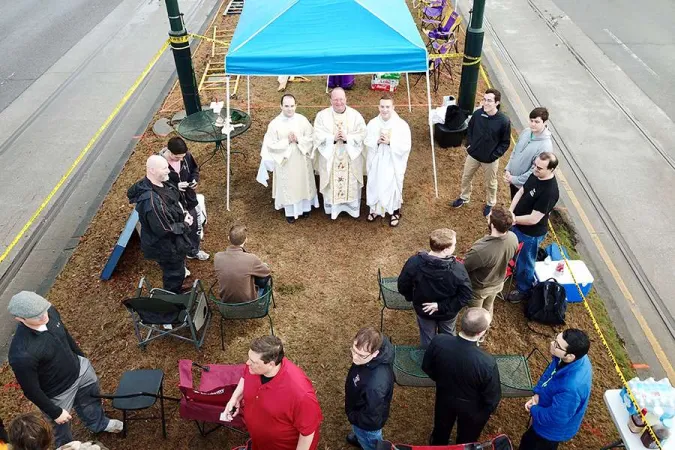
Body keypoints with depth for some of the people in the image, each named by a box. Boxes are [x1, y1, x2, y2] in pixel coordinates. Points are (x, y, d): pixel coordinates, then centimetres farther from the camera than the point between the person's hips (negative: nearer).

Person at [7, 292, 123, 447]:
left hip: (80, 368, 6)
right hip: (58, 394, -6)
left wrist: (81, 356, 16)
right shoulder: (21, 354, -41)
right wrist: (55, 412, -12)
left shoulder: (50, 311, -22)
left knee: (91, 399, 34)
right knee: (62, 430, 24)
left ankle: (99, 424, 65)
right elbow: (31, 390, -25)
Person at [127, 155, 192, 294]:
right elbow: (164, 229, -32)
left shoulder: (161, 183, -10)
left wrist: (183, 212, -3)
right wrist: (185, 224, -18)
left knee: (177, 267, 35)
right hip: (165, 247, -8)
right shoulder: (151, 201, -39)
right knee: (174, 275, 16)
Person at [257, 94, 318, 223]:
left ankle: (304, 207, 37)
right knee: (287, 186, 11)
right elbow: (271, 145, -12)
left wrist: (298, 140, -20)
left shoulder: (302, 120, -8)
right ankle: (290, 212, 28)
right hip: (285, 161, -2)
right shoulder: (275, 124, -13)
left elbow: (311, 138, -4)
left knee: (303, 183, 17)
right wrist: (287, 141, -21)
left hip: (302, 160, 2)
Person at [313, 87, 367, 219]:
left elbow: (362, 135, -8)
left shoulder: (355, 115, -5)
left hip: (351, 158, 1)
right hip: (330, 158, 0)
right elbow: (318, 136, -10)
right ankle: (333, 208, 29)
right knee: (332, 184, 10)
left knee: (351, 184, 12)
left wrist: (347, 138, -24)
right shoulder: (322, 115, -6)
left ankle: (352, 207, 31)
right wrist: (333, 138, -24)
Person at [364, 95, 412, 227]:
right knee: (375, 186, 16)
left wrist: (390, 142, -26)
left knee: (393, 187, 11)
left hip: (393, 163, -3)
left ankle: (395, 212, 32)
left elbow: (406, 146, -15)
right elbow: (367, 142, -1)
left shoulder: (402, 125, -15)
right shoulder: (372, 123, -6)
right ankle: (375, 209, 39)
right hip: (376, 162, 3)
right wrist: (377, 141, -21)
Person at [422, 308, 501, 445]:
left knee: (441, 429, 34)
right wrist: (488, 410, 2)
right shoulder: (487, 363, -40)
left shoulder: (438, 342, -31)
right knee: (466, 440, 30)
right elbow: (493, 398, -22)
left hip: (444, 398, 3)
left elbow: (427, 367, -9)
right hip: (471, 408, -3)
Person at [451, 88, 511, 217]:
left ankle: (490, 204, 45)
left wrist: (494, 155, -16)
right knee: (466, 178, 22)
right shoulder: (477, 113, -15)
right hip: (473, 154, 3)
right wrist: (469, 144, -2)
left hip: (490, 159, -3)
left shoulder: (504, 121, -24)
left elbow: (505, 142, -11)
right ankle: (464, 197, 49)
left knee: (490, 183, 19)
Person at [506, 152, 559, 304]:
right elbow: (520, 192, 2)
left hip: (531, 234, -7)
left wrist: (513, 219, -23)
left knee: (524, 262, 15)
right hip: (518, 225, 7)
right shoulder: (535, 175, -9)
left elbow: (533, 219, -32)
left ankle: (523, 289, 39)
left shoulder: (550, 192, -35)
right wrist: (510, 212, -12)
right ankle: (514, 270, 59)